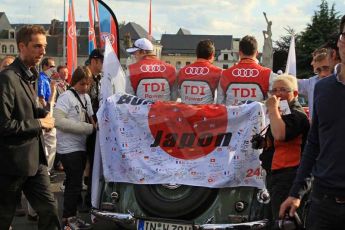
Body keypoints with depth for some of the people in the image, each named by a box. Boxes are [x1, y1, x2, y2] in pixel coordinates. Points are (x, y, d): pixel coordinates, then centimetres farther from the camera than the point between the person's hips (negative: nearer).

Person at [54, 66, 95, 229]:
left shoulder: (87, 97, 11)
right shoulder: (66, 96, -12)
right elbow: (59, 121, -22)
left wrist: (94, 125, -4)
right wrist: (88, 127, -20)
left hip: (81, 146, 8)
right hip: (69, 148, -7)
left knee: (74, 183, 14)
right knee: (74, 184, -4)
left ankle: (70, 216, 24)